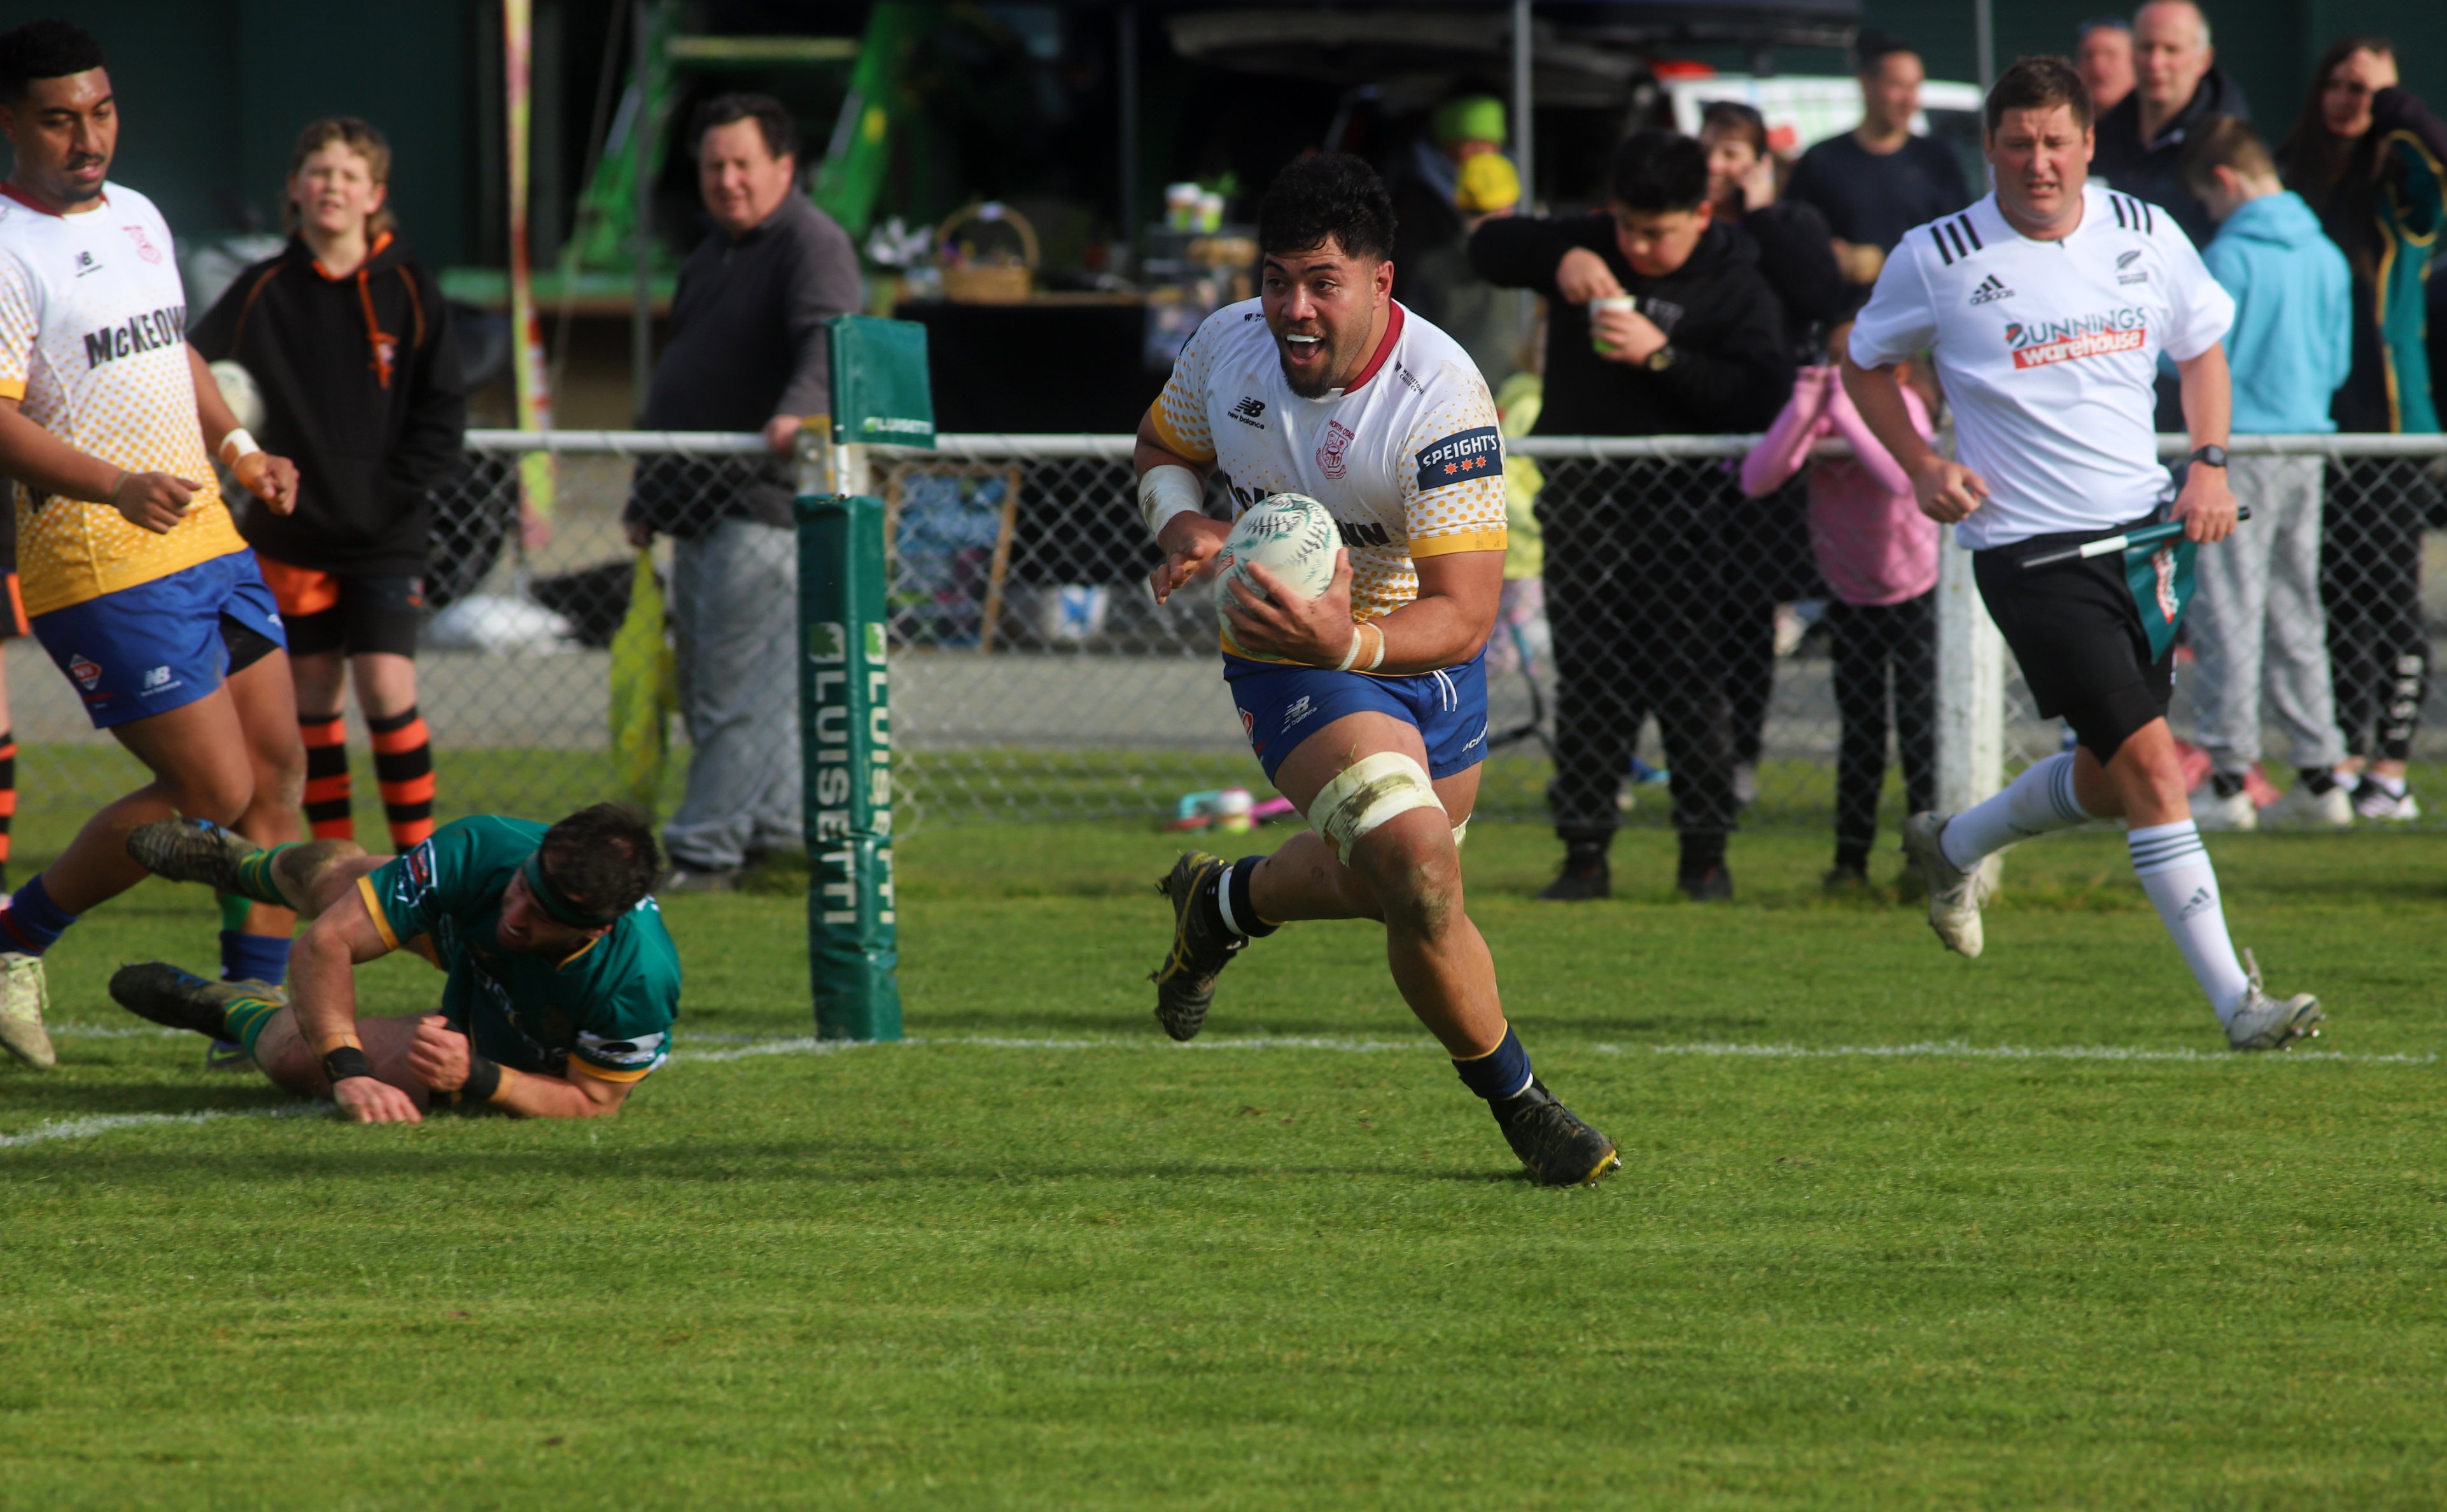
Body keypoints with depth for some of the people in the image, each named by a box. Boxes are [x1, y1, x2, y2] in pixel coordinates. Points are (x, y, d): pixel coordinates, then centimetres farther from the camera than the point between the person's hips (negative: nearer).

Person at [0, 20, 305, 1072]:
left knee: (277, 768, 4)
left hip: (206, 540, 8)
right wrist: (116, 486, -32)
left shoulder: (138, 218, 15)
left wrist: (238, 451, 17)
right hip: (100, 566, -8)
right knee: (214, 793, -10)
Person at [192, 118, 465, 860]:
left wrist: (392, 491, -11)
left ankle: (419, 858, -2)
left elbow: (443, 412, 0)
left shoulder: (408, 290, 0)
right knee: (312, 695, 6)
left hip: (387, 535, -2)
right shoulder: (263, 291, 2)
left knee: (387, 688, -11)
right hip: (291, 533, 2)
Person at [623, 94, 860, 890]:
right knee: (703, 687, 11)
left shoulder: (812, 244, -7)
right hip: (700, 509, 10)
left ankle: (706, 849, -10)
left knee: (735, 689, -10)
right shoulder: (711, 255, 21)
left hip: (763, 503, -10)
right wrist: (646, 495, 28)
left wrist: (801, 409, -45)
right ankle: (777, 827, 17)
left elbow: (826, 340, -25)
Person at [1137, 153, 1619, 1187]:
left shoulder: (1441, 399, -29)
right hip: (1294, 669, -1)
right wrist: (1183, 525, -14)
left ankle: (1221, 903, 54)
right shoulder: (1229, 343, -16)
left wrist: (1348, 641, -48)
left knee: (1381, 882, 22)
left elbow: (1465, 615, -31)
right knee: (1421, 877, -21)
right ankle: (1518, 1103, -1)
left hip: (1428, 661, 1)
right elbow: (1162, 446, 8)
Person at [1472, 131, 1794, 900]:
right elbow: (1490, 246, 9)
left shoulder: (1737, 289, -4)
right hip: (1580, 499, 4)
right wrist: (1557, 257, -10)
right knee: (1588, 686, 4)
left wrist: (1660, 354, -22)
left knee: (1689, 683, -5)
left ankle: (1705, 851, 3)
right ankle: (1585, 854, 7)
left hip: (1676, 508, -4)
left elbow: (1759, 398, -15)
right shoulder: (1588, 248, 8)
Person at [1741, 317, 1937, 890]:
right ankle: (1851, 859, 9)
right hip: (1851, 598, 3)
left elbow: (1904, 478, -44)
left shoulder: (1902, 408, -22)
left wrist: (1847, 414, -43)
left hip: (1916, 590, -3)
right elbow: (1756, 479, -29)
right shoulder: (1819, 411, -15)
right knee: (1859, 736, 4)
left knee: (1918, 730, -5)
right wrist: (1802, 413, -39)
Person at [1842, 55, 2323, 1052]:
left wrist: (2209, 465, 4)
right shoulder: (1937, 259, -7)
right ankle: (2234, 1003, -14)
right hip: (2029, 549, -5)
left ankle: (1952, 848, 44)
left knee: (2108, 784, 14)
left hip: (2144, 528, 5)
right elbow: (1865, 364, 9)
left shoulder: (2147, 236, 2)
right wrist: (1922, 467, -5)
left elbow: (2201, 346, 19)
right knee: (2149, 763, -15)